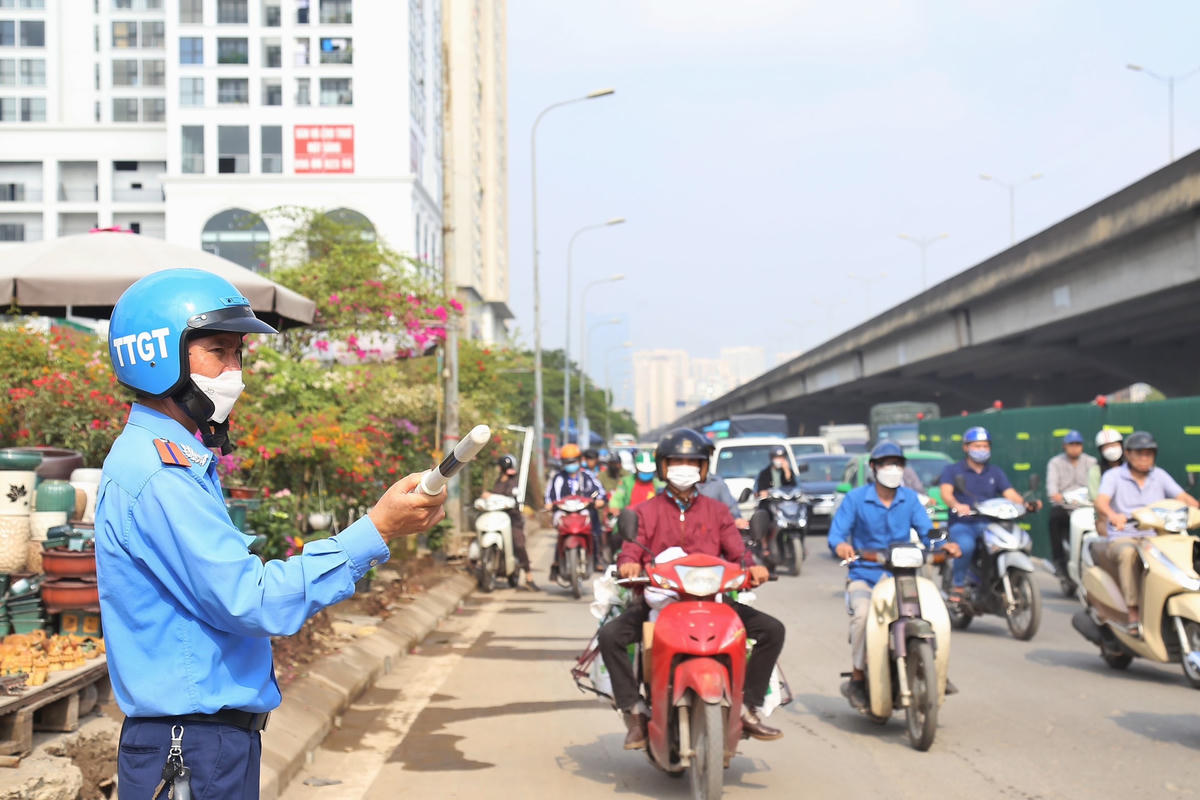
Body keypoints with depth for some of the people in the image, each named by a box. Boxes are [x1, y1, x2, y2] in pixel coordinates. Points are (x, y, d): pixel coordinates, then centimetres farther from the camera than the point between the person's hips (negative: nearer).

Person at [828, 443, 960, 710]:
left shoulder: (910, 498, 11)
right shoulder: (856, 498, 0)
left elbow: (927, 532, 2)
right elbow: (836, 533, -8)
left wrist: (944, 545, -19)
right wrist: (841, 546, -32)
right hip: (864, 576, -3)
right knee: (863, 612, -33)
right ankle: (857, 679, -18)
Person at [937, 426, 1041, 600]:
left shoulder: (996, 473, 19)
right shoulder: (952, 470, 7)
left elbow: (1010, 493, 5)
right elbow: (946, 493, -12)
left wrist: (1026, 504, -17)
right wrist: (957, 505, -34)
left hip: (988, 524, 4)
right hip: (962, 524, -4)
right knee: (966, 545, -38)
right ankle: (957, 585, -17)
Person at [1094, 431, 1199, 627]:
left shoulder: (1160, 475, 13)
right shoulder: (1113, 476, 2)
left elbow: (1183, 497, 0)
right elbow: (1101, 500, -17)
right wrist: (1113, 515, -40)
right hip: (1122, 538, -3)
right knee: (1128, 553, -38)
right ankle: (1133, 613, -37)